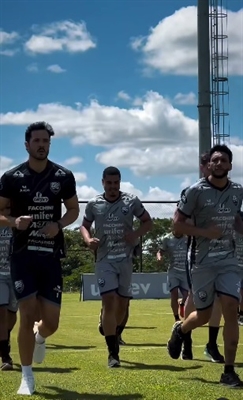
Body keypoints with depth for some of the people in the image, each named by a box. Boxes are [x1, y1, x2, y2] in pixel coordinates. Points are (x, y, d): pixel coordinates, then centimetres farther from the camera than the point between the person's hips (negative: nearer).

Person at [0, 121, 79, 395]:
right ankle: (27, 377, 8)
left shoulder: (63, 177, 3)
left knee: (51, 321, 1)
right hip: (23, 254, -2)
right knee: (27, 315, -6)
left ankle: (40, 338, 40)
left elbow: (74, 209, 14)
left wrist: (59, 225, -7)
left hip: (51, 255, 2)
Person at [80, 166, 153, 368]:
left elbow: (148, 222, 7)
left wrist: (136, 234, -13)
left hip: (125, 259, 1)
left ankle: (115, 336, 37)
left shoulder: (131, 201, -2)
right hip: (105, 260, -1)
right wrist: (88, 239, -8)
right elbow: (84, 225, 14)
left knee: (122, 302, 9)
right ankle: (113, 352, -10)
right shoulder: (94, 204, 0)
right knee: (109, 301, -12)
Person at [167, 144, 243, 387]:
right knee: (203, 316, 7)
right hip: (203, 261, -3)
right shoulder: (196, 191, -10)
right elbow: (177, 224, -8)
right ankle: (180, 330, 43)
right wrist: (205, 232, -19)